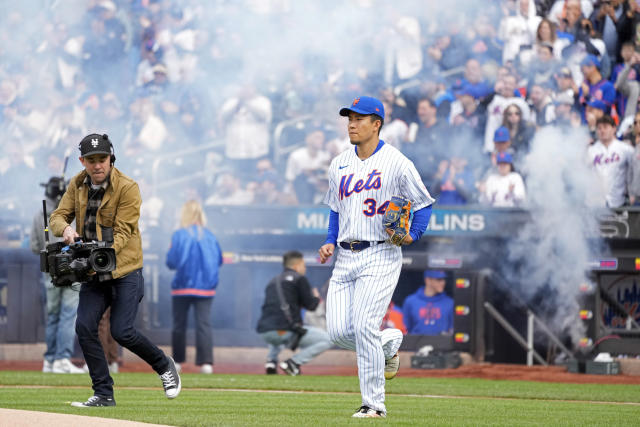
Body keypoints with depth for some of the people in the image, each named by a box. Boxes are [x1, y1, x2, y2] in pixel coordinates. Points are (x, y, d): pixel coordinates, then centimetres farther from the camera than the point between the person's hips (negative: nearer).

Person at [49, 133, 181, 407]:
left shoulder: (127, 188, -12)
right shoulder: (77, 185, 5)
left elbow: (123, 233, -16)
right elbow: (58, 216, 5)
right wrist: (65, 229, -20)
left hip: (125, 271, -5)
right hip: (93, 275, 5)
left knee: (122, 332, -13)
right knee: (84, 328, -8)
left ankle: (164, 366, 14)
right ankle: (103, 395, 0)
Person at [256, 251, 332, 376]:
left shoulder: (273, 281, 24)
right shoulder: (299, 278, 3)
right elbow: (311, 305, 1)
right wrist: (316, 297, 25)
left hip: (264, 333, 7)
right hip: (286, 332, -7)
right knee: (326, 340, 4)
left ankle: (271, 361, 14)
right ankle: (293, 362, -11)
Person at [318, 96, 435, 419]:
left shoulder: (396, 163, -6)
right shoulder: (339, 165, 13)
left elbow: (424, 203, 1)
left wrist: (412, 234, -14)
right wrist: (330, 243, 10)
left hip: (380, 256, -6)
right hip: (345, 258, 6)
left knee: (364, 327, -16)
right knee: (338, 331, -4)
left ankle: (374, 404, -7)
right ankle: (388, 343, 27)